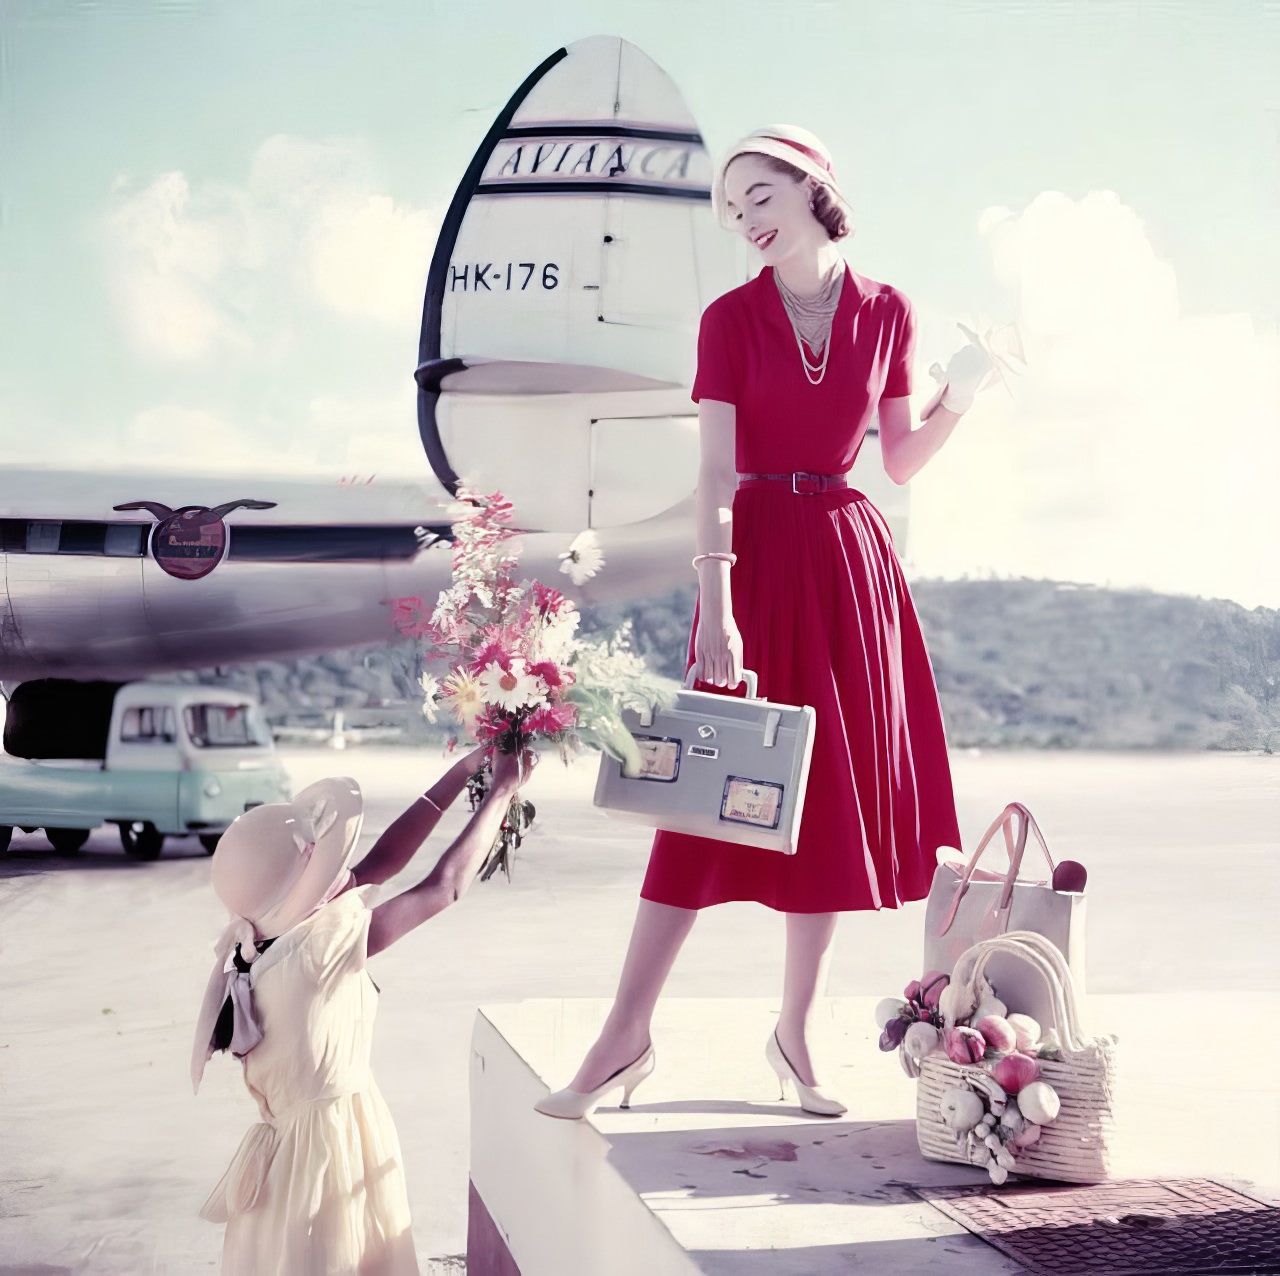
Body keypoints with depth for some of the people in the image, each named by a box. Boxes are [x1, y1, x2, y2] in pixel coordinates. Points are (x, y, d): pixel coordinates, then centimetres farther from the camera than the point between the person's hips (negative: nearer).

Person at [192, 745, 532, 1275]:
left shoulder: (271, 933, -6)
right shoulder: (318, 948, -28)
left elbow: (383, 859, 0)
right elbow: (445, 886, -21)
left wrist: (467, 767, 2)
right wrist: (501, 791, -10)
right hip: (329, 1149, -8)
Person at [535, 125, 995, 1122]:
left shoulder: (887, 313, 6)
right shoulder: (731, 319, 0)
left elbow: (901, 462, 11)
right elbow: (717, 472, -9)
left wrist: (960, 399, -6)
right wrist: (716, 606, -18)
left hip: (852, 560, 3)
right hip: (757, 554, -2)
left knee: (832, 793, 5)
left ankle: (797, 1028, 17)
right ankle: (628, 1037, -1)